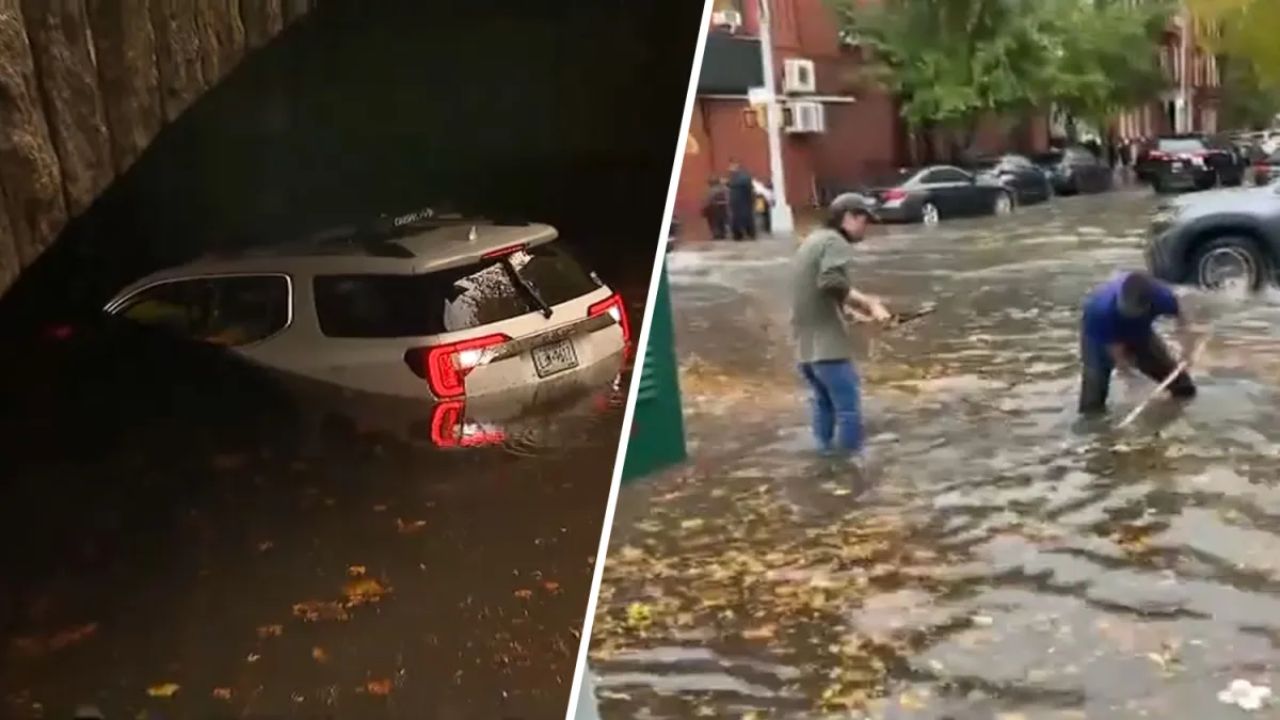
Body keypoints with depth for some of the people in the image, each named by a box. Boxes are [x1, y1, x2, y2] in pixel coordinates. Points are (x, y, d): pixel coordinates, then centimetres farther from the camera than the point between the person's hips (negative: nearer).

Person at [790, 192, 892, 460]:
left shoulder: (812, 241, 20)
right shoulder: (835, 241, -11)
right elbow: (831, 282, -28)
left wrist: (848, 306, 13)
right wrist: (869, 303, -24)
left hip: (805, 343, 10)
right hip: (826, 343, -10)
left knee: (825, 402, 22)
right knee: (849, 409, -4)